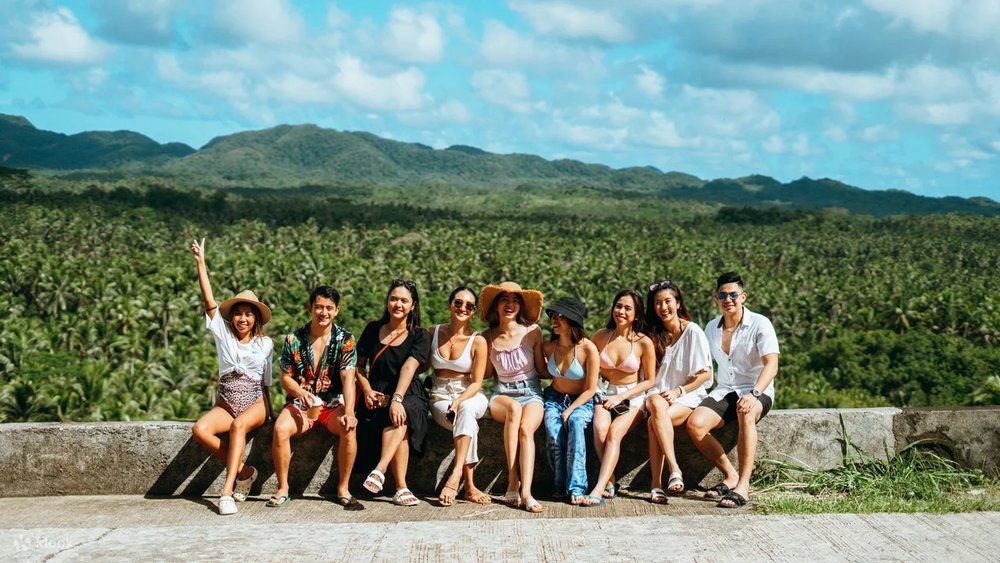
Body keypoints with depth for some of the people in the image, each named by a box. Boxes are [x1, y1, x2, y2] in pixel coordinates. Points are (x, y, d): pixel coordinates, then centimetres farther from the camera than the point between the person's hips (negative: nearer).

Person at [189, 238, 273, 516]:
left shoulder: (265, 344, 8)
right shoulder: (223, 333, 7)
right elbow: (209, 301, -3)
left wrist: (267, 410, 4)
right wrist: (200, 263, -11)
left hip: (255, 402, -2)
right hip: (226, 402, 2)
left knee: (239, 425, -36)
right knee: (200, 429, -28)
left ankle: (227, 490, -40)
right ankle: (243, 471, -14)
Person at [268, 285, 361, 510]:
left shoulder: (345, 339, -3)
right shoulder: (293, 340, 1)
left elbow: (348, 379, -12)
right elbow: (286, 378, 4)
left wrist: (349, 412, -27)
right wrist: (300, 392, -19)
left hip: (333, 403, -1)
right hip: (300, 403, 1)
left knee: (349, 429, -33)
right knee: (280, 428, -30)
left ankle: (343, 489, -16)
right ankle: (283, 489, -12)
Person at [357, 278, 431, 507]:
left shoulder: (419, 336, 2)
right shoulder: (373, 330, 10)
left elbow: (408, 369, -14)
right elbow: (359, 365, 13)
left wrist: (397, 399, -29)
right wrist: (367, 391, -6)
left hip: (408, 396, 0)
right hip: (377, 396, 1)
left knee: (401, 415, -37)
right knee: (398, 423, -31)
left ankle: (379, 471, -47)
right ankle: (401, 488, -37)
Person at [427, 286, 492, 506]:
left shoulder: (477, 341, -3)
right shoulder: (433, 333, 5)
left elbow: (477, 382, -6)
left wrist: (459, 402, -22)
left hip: (470, 397, -1)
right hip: (440, 397, 1)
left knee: (466, 410, -39)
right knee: (469, 424, -33)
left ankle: (455, 476, -44)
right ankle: (469, 486, -35)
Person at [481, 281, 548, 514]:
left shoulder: (532, 332, -2)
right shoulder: (488, 337, 1)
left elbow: (542, 369, 7)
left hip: (531, 392, 0)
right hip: (502, 395, 0)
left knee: (526, 429, -33)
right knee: (514, 408, -36)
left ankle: (526, 492, -40)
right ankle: (513, 481, -35)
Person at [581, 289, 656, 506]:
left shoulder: (644, 343, -6)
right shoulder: (601, 336, 2)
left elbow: (649, 380, 0)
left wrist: (620, 397, -11)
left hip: (632, 397, -2)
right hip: (603, 393, 2)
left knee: (614, 433, -30)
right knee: (600, 428, -30)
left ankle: (598, 489, -37)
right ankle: (610, 482, -19)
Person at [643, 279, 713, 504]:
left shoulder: (693, 331, -1)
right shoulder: (655, 334, 13)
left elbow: (705, 374, -3)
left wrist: (678, 391, -14)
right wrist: (661, 394, -4)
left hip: (689, 396, -3)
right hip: (659, 393, 3)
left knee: (654, 422, -34)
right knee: (657, 406, -36)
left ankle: (656, 483, -32)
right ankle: (674, 470, -40)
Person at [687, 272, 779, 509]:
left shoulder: (760, 324, -6)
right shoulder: (711, 328, 12)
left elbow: (771, 365, -17)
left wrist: (754, 394, -34)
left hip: (757, 391, -5)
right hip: (724, 391, 5)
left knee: (746, 414, -41)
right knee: (695, 424, -26)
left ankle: (743, 485, -37)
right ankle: (730, 476, -9)